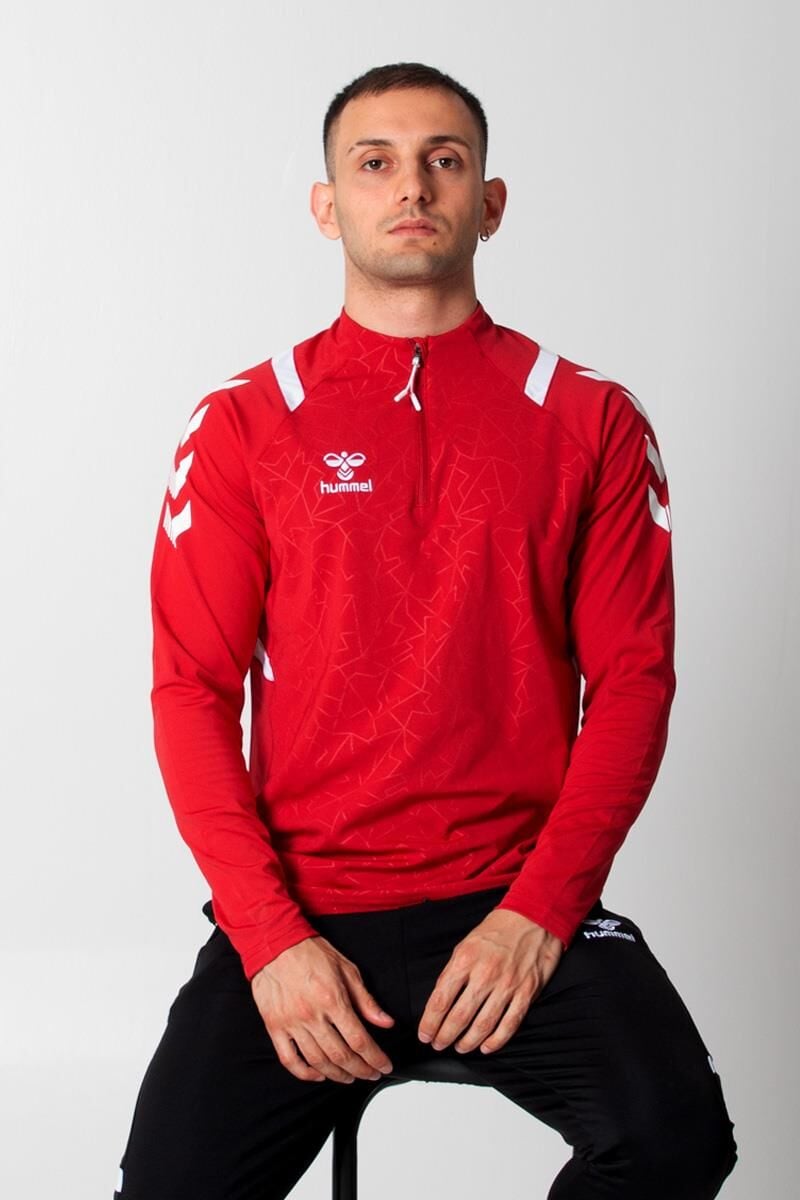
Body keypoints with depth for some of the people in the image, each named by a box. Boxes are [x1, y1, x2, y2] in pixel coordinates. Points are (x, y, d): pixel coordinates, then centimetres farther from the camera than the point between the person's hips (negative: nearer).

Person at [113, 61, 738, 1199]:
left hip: (521, 905, 0)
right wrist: (271, 934, -9)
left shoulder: (590, 420, 7)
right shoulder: (246, 422, 7)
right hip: (298, 914, 0)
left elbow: (633, 678, 3)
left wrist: (539, 912, -9)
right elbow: (190, 691, 3)